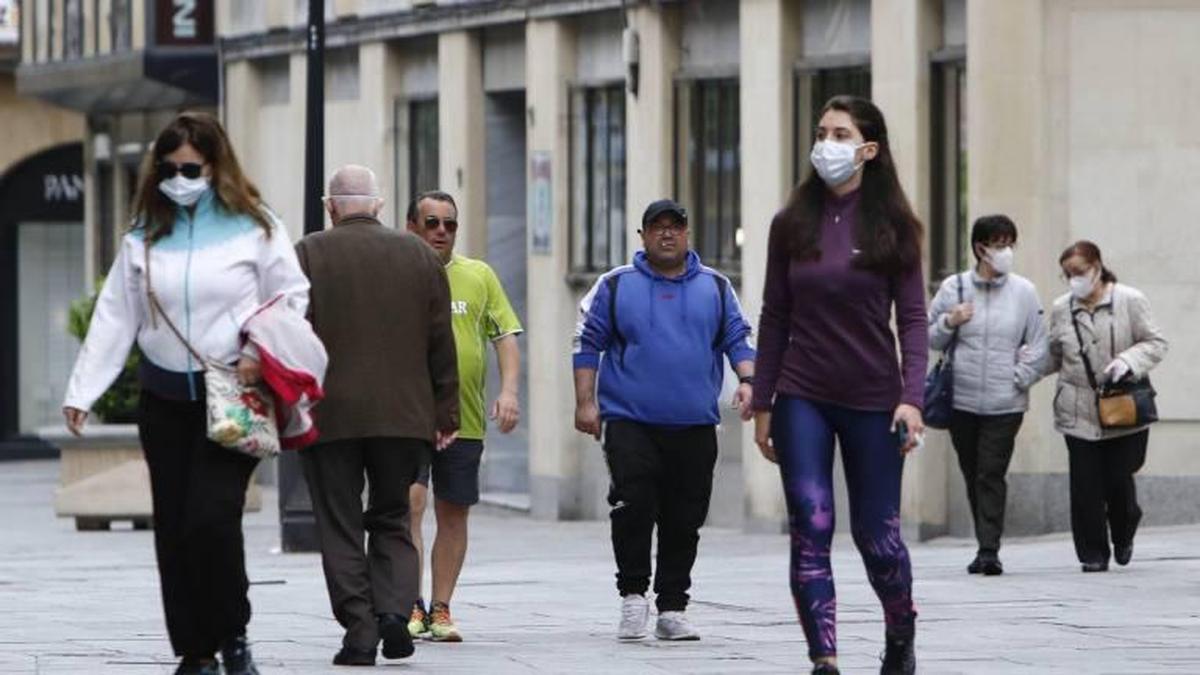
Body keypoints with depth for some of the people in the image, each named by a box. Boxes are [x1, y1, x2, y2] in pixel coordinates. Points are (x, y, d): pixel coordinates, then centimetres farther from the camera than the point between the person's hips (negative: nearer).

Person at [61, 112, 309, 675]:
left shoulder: (254, 228, -1)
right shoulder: (145, 236, 8)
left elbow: (292, 299, 4)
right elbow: (114, 318, 9)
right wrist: (81, 391, 3)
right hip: (165, 397, 4)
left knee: (211, 518, -16)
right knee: (173, 529, 4)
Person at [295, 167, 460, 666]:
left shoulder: (307, 255, 0)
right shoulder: (419, 256, 7)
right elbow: (441, 345, 7)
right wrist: (445, 414, 11)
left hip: (329, 417, -2)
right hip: (404, 415, 2)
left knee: (341, 529, 4)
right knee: (391, 518, 13)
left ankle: (359, 630, -2)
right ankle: (394, 608, -7)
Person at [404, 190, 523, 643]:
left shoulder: (479, 276, 11)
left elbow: (505, 335, 11)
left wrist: (508, 390, -3)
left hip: (464, 418, 3)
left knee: (453, 515, 6)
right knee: (409, 502, -16)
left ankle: (440, 609, 12)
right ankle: (410, 607, -14)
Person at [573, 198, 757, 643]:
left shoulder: (715, 288, 12)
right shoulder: (616, 286, 7)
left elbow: (737, 339, 11)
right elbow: (588, 344, 7)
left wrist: (747, 380, -8)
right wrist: (585, 403, 0)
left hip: (695, 426, 2)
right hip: (630, 421, -2)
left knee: (684, 520, 2)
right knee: (633, 506, -17)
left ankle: (672, 609, 10)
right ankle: (633, 593, -1)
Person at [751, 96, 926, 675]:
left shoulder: (892, 226, -1)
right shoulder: (793, 224, 5)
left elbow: (912, 317, -4)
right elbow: (774, 318, 8)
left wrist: (912, 397, -15)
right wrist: (761, 404, 5)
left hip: (872, 400, -1)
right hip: (803, 398, 2)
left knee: (876, 534, 4)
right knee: (811, 529, -10)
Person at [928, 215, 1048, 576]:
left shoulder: (1024, 292, 3)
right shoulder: (954, 288, 4)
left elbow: (1037, 347, 7)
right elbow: (929, 339, 10)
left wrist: (1020, 379, -5)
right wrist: (949, 323, -9)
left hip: (1005, 404, -2)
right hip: (962, 400, 2)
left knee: (992, 475, -11)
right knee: (973, 476, 8)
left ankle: (989, 550, -13)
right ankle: (987, 546, 19)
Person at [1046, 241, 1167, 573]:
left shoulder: (1130, 301, -2)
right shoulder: (1062, 309, 8)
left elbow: (1156, 344, 0)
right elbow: (1053, 356, 16)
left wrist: (1128, 361, -18)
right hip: (1079, 414, 2)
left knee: (1119, 480, -1)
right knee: (1086, 486, -4)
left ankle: (1123, 536, 29)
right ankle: (1093, 553, 8)